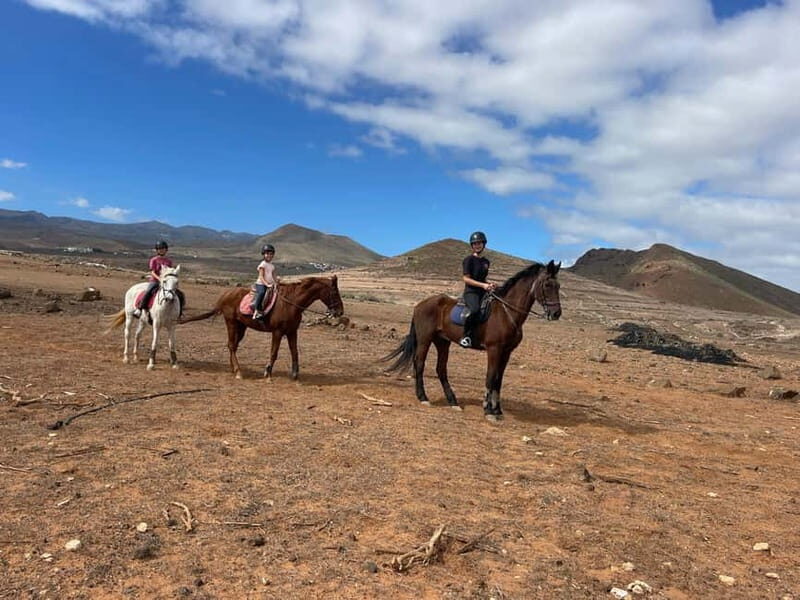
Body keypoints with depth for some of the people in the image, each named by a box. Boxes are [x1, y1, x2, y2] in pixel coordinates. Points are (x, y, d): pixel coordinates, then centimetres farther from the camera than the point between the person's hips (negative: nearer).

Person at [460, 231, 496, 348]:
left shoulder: (486, 261, 18)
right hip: (471, 292, -7)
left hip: (483, 293, 8)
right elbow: (466, 279, -9)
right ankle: (467, 337, -24)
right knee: (475, 310, -36)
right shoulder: (469, 260, -2)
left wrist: (489, 284, 4)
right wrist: (483, 285, -18)